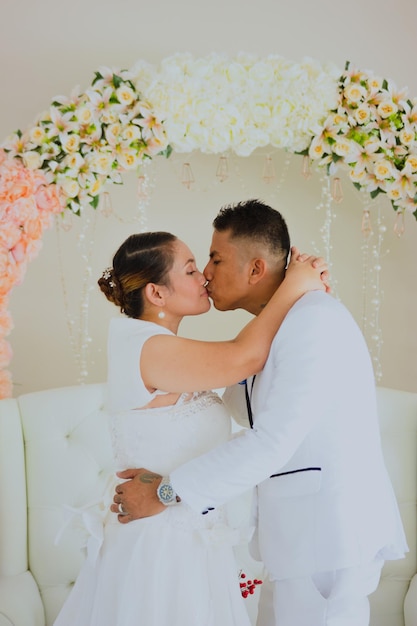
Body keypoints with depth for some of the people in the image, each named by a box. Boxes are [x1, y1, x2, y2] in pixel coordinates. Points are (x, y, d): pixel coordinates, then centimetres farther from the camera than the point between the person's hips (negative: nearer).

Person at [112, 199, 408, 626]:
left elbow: (273, 441, -23)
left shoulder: (313, 319, -18)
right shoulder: (281, 323, 14)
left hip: (330, 530, -10)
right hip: (307, 528, 10)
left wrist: (167, 491, -20)